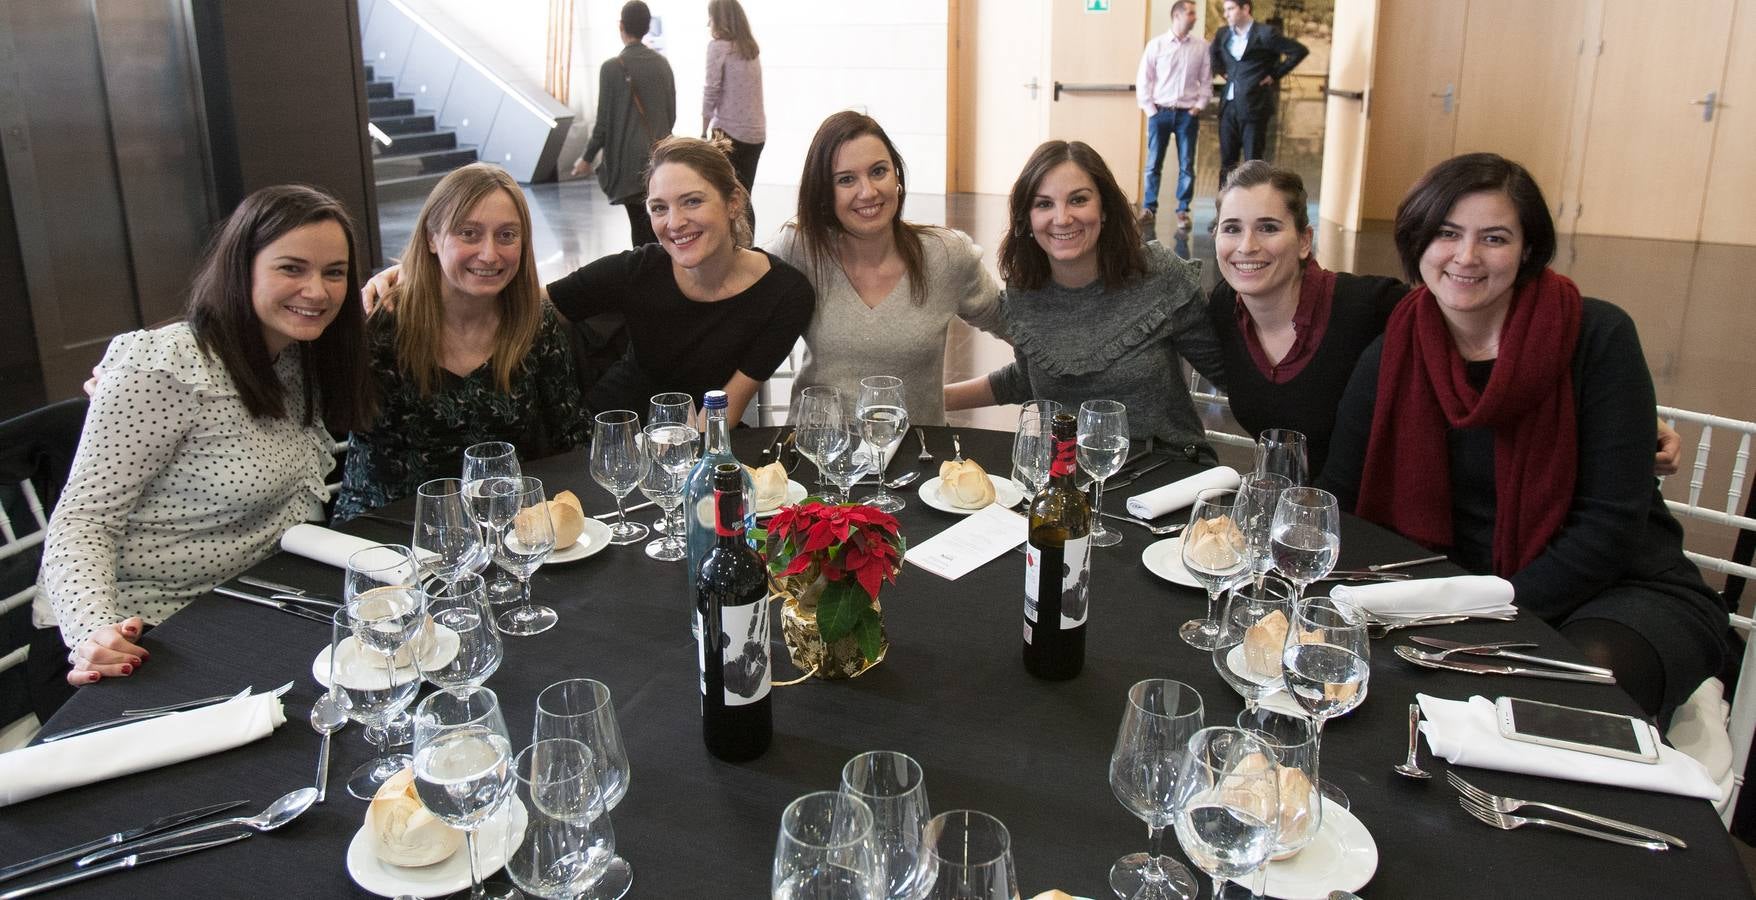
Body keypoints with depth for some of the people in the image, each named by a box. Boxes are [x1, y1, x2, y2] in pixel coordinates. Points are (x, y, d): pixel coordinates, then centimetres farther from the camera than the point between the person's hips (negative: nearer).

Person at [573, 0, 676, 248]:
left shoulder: (613, 67, -10)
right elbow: (672, 114, 10)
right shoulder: (662, 64, 4)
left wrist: (588, 157, 2)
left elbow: (605, 119, -9)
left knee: (640, 226, 1)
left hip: (629, 161, -4)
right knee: (654, 224, 13)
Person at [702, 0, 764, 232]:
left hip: (730, 131, -6)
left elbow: (711, 92, -9)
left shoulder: (718, 46, -6)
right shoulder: (751, 47, 13)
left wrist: (704, 132, -1)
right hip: (756, 132, 6)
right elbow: (745, 91, 9)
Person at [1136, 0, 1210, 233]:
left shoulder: (1201, 47, 3)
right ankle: (1149, 210, 8)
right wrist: (1150, 109, -2)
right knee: (1153, 164, 1)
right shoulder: (1156, 44, 1)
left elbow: (1206, 81, 7)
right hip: (1160, 111, -1)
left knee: (1186, 165, 2)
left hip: (1187, 113, 1)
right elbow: (1143, 79, 2)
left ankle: (1183, 211, 9)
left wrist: (1198, 106, -3)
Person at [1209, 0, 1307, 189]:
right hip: (1228, 106, 5)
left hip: (1254, 107, -5)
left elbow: (1300, 51, -6)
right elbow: (1212, 52, 31)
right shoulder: (1223, 34, 9)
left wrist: (1275, 75, -5)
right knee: (1227, 161, 9)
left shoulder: (1265, 34, -8)